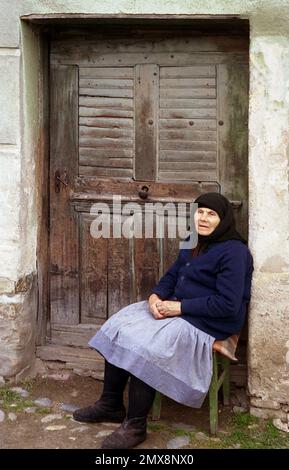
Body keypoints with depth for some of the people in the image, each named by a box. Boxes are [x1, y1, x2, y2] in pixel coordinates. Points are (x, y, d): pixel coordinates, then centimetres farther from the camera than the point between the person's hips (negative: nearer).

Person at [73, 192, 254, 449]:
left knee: (141, 345, -26)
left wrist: (179, 307, -20)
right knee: (118, 329, -3)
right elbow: (171, 276, 17)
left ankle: (136, 426, -12)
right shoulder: (193, 245, 12)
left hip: (208, 323, -9)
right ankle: (111, 404, 7)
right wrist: (155, 297, -6)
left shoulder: (234, 252, -16)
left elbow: (227, 304, -22)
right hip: (177, 308, 9)